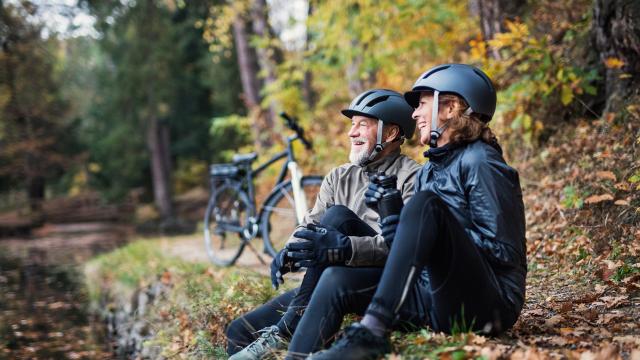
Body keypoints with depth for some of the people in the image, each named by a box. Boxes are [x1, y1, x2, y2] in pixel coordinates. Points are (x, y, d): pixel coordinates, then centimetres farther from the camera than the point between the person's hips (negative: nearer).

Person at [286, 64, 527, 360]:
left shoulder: (480, 163, -5)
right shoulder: (429, 169, 20)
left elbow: (500, 251, -13)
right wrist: (389, 211, -3)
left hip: (487, 304, -7)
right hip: (437, 299, 7)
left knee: (426, 202, -27)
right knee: (338, 277, -8)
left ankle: (371, 332, -39)